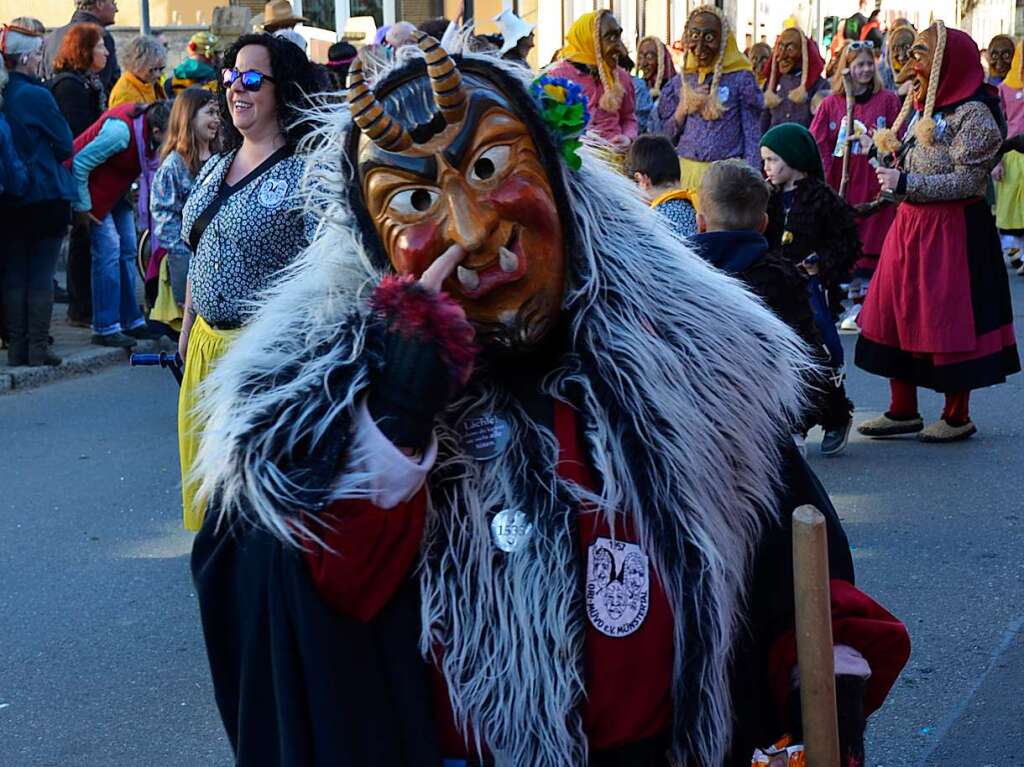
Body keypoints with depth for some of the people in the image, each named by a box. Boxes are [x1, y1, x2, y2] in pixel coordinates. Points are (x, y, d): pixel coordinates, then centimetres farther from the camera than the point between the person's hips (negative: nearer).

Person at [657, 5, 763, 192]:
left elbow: (752, 136, 0)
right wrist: (683, 109, -2)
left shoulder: (741, 79, 0)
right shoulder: (680, 81, 12)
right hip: (685, 170, 3)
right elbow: (667, 137, 15)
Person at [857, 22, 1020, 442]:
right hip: (910, 224, 9)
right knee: (894, 313, 9)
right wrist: (892, 153, 5)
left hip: (954, 231, -9)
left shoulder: (973, 114, -14)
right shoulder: (921, 106, 13)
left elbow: (966, 181, -20)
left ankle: (957, 416, 14)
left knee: (949, 321, 0)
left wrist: (905, 183, -19)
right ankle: (903, 411, 19)